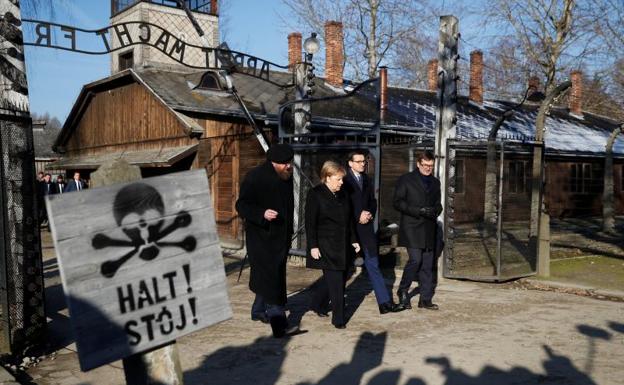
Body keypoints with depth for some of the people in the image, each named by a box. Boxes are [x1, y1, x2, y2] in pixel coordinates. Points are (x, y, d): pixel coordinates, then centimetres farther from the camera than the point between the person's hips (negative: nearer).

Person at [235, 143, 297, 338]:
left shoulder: (287, 177, 8)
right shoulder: (255, 178, -16)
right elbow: (242, 205, -15)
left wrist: (289, 233, 22)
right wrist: (262, 214, -31)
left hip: (280, 237, 8)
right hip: (261, 237, -8)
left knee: (267, 277, 18)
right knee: (271, 279, -12)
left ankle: (259, 311, 36)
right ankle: (279, 324, -12)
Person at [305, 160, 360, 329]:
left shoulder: (342, 195, 11)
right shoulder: (315, 194, -9)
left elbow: (349, 220, 18)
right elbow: (310, 223, -11)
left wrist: (353, 240, 15)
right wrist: (313, 246, -15)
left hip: (342, 246, 7)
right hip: (326, 247, -7)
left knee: (331, 278, 14)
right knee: (335, 281, -6)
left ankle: (317, 304, 34)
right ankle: (338, 318, 3)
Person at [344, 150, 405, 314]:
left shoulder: (366, 179, 14)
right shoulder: (344, 180, -6)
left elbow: (372, 201, 16)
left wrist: (370, 214, -3)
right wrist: (358, 216, -14)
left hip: (365, 227, 5)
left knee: (373, 265, 2)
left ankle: (385, 302, 1)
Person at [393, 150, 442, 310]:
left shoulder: (435, 182, 17)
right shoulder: (405, 180, 0)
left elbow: (438, 204, 22)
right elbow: (397, 202, -6)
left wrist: (436, 211, -3)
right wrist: (418, 211, -17)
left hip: (429, 229, 5)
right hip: (412, 228, -5)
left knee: (427, 265, 6)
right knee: (415, 259, -15)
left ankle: (426, 299, 14)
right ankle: (403, 291, 6)